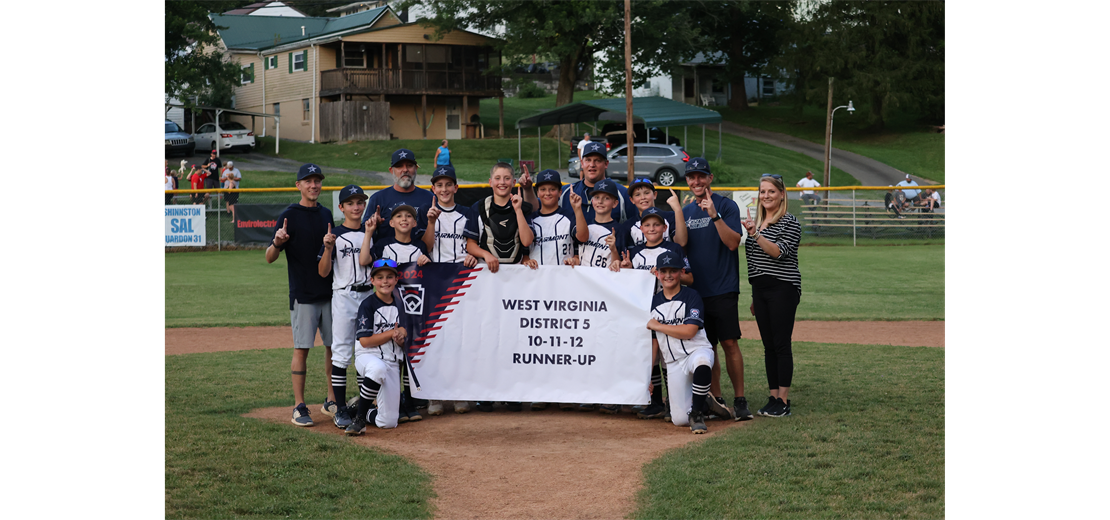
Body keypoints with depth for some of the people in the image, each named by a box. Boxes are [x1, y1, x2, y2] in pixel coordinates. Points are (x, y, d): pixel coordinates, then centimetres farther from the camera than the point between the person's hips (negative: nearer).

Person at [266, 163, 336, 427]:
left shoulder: (326, 214, 12)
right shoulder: (289, 215, -5)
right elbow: (270, 258, -10)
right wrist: (277, 243, -29)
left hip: (329, 291, 5)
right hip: (303, 294, -5)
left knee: (334, 346, 7)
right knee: (301, 348, -4)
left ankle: (332, 402, 18)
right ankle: (299, 407, 1)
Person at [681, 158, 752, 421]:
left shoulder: (726, 206, -2)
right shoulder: (685, 212, 14)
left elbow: (733, 242, -14)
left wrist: (714, 215, -23)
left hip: (722, 288, -5)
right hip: (695, 289, 5)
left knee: (729, 343, -9)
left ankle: (739, 400, -4)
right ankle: (716, 400, 13)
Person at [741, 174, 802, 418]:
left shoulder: (790, 223, -5)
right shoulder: (756, 223, 17)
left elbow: (779, 252, -20)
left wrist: (756, 235, -29)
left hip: (783, 289, -7)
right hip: (760, 290, 7)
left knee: (781, 344, -8)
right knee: (769, 346, 8)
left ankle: (784, 401, -6)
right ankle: (773, 397, 12)